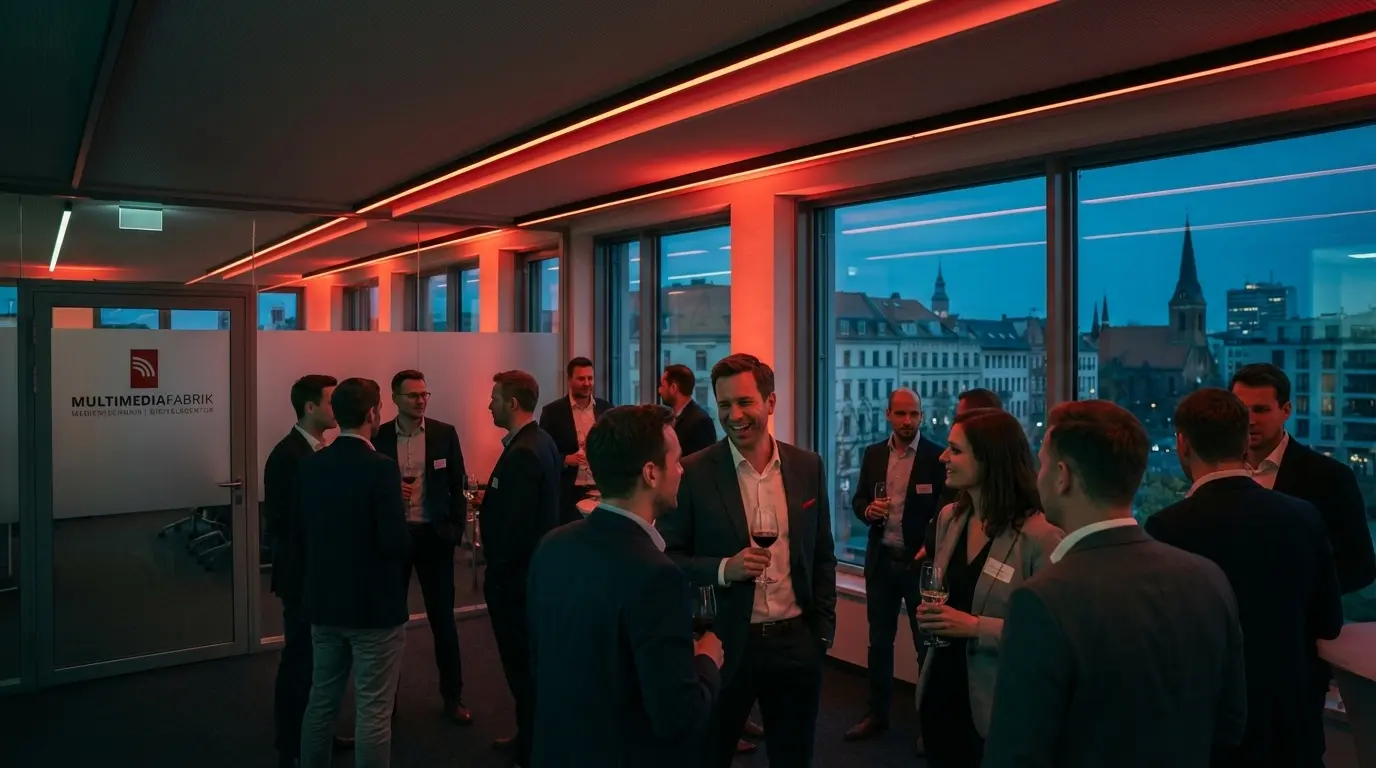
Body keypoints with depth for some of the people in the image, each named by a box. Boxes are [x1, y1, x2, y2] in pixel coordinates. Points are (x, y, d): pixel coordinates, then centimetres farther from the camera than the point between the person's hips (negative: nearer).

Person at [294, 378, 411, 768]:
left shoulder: (309, 465, 0)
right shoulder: (381, 467, -19)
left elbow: (298, 536, 7)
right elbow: (397, 544, -23)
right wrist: (402, 540, -2)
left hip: (323, 602, 7)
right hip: (374, 606, -6)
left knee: (321, 701, 20)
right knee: (373, 712, 4)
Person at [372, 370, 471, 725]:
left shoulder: (445, 433, -1)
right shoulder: (378, 437, -1)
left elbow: (457, 485, 2)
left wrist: (457, 529, -3)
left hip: (434, 535, 0)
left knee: (443, 617, 6)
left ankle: (453, 696, 18)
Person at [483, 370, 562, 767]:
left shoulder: (523, 453, -24)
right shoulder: (542, 442, 8)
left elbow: (514, 525, -25)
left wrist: (495, 572, -15)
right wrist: (491, 500, 9)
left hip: (514, 572, -10)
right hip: (534, 565, 10)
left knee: (521, 660, 2)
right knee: (531, 657, 20)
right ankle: (532, 736, 35)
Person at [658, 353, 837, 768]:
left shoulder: (807, 466, 1)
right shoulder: (693, 472, -10)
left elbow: (822, 555, 9)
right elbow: (668, 558, -7)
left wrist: (823, 629, 6)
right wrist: (724, 569, -22)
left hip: (796, 642, 3)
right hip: (725, 643, -3)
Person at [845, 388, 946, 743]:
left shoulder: (938, 456, -8)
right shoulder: (873, 454, 5)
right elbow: (858, 499, 8)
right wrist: (868, 509, -13)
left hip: (921, 560, -4)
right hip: (881, 560, 4)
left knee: (926, 642, 8)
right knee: (879, 641, 13)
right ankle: (878, 714, 27)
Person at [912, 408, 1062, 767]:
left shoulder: (1040, 534, -19)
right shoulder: (948, 517, 3)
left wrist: (977, 627, -23)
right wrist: (929, 613, -3)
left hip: (995, 705, -6)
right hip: (940, 689, 6)